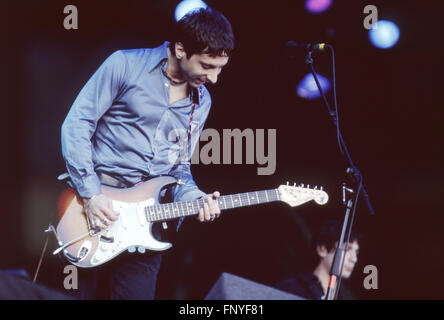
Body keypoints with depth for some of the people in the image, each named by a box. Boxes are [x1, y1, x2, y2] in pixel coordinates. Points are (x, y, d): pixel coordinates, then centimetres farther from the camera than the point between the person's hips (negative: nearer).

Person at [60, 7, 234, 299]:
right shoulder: (126, 65, -7)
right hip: (95, 201, -5)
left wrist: (194, 198, -5)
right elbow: (76, 124, -9)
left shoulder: (201, 102, 11)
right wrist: (91, 193, -15)